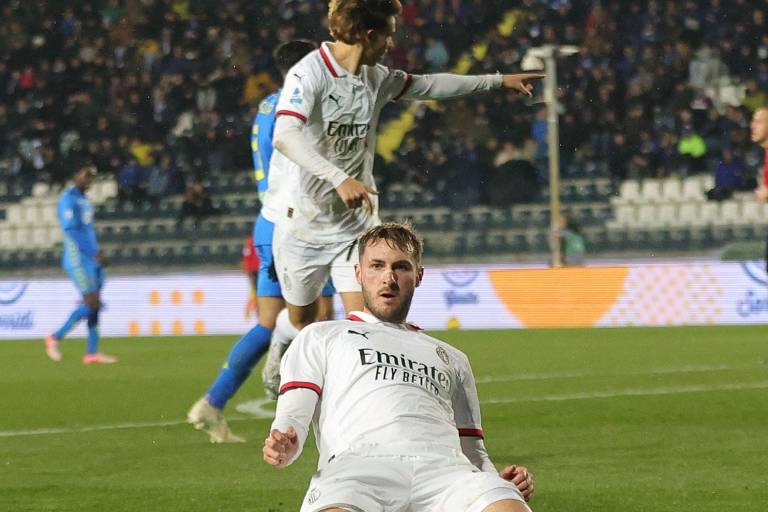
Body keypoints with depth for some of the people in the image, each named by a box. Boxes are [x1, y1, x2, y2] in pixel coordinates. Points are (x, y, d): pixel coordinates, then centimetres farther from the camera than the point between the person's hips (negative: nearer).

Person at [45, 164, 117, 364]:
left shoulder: (83, 200, 19)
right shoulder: (68, 199, -10)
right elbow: (72, 231, -18)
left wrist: (98, 252, 11)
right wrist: (94, 254, -20)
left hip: (92, 260, 9)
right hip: (78, 260, -9)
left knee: (94, 304, 4)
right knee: (91, 302, -13)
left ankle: (92, 352, 4)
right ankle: (55, 338, -3)